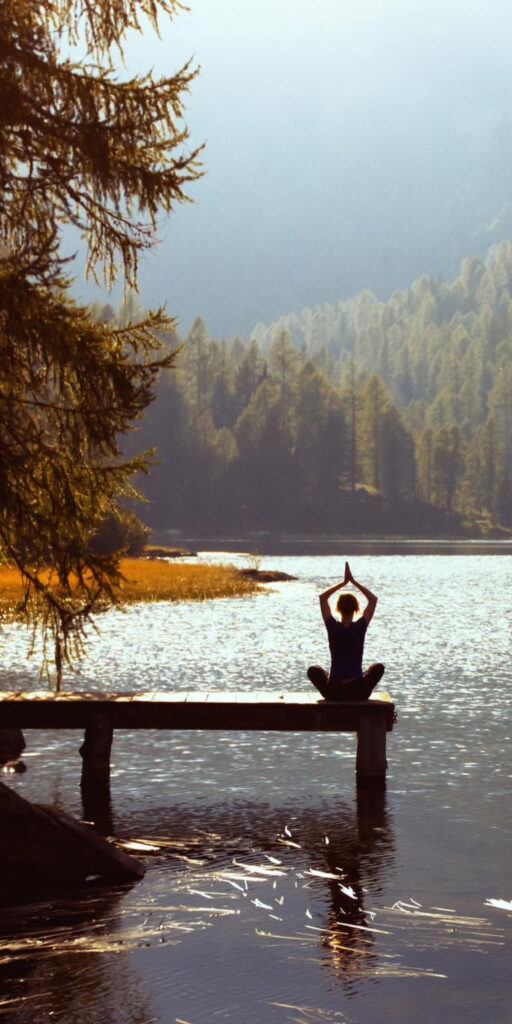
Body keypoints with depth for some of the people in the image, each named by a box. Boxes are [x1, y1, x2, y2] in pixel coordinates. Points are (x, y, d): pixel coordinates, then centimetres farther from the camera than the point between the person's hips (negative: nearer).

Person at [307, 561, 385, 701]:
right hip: (359, 693, 0)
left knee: (313, 670, 31)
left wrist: (344, 582, 7)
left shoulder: (333, 628, -7)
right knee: (378, 667, 30)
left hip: (333, 693, 0)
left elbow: (322, 597, 7)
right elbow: (373, 599, 5)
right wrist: (353, 581, 4)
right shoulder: (360, 627, -8)